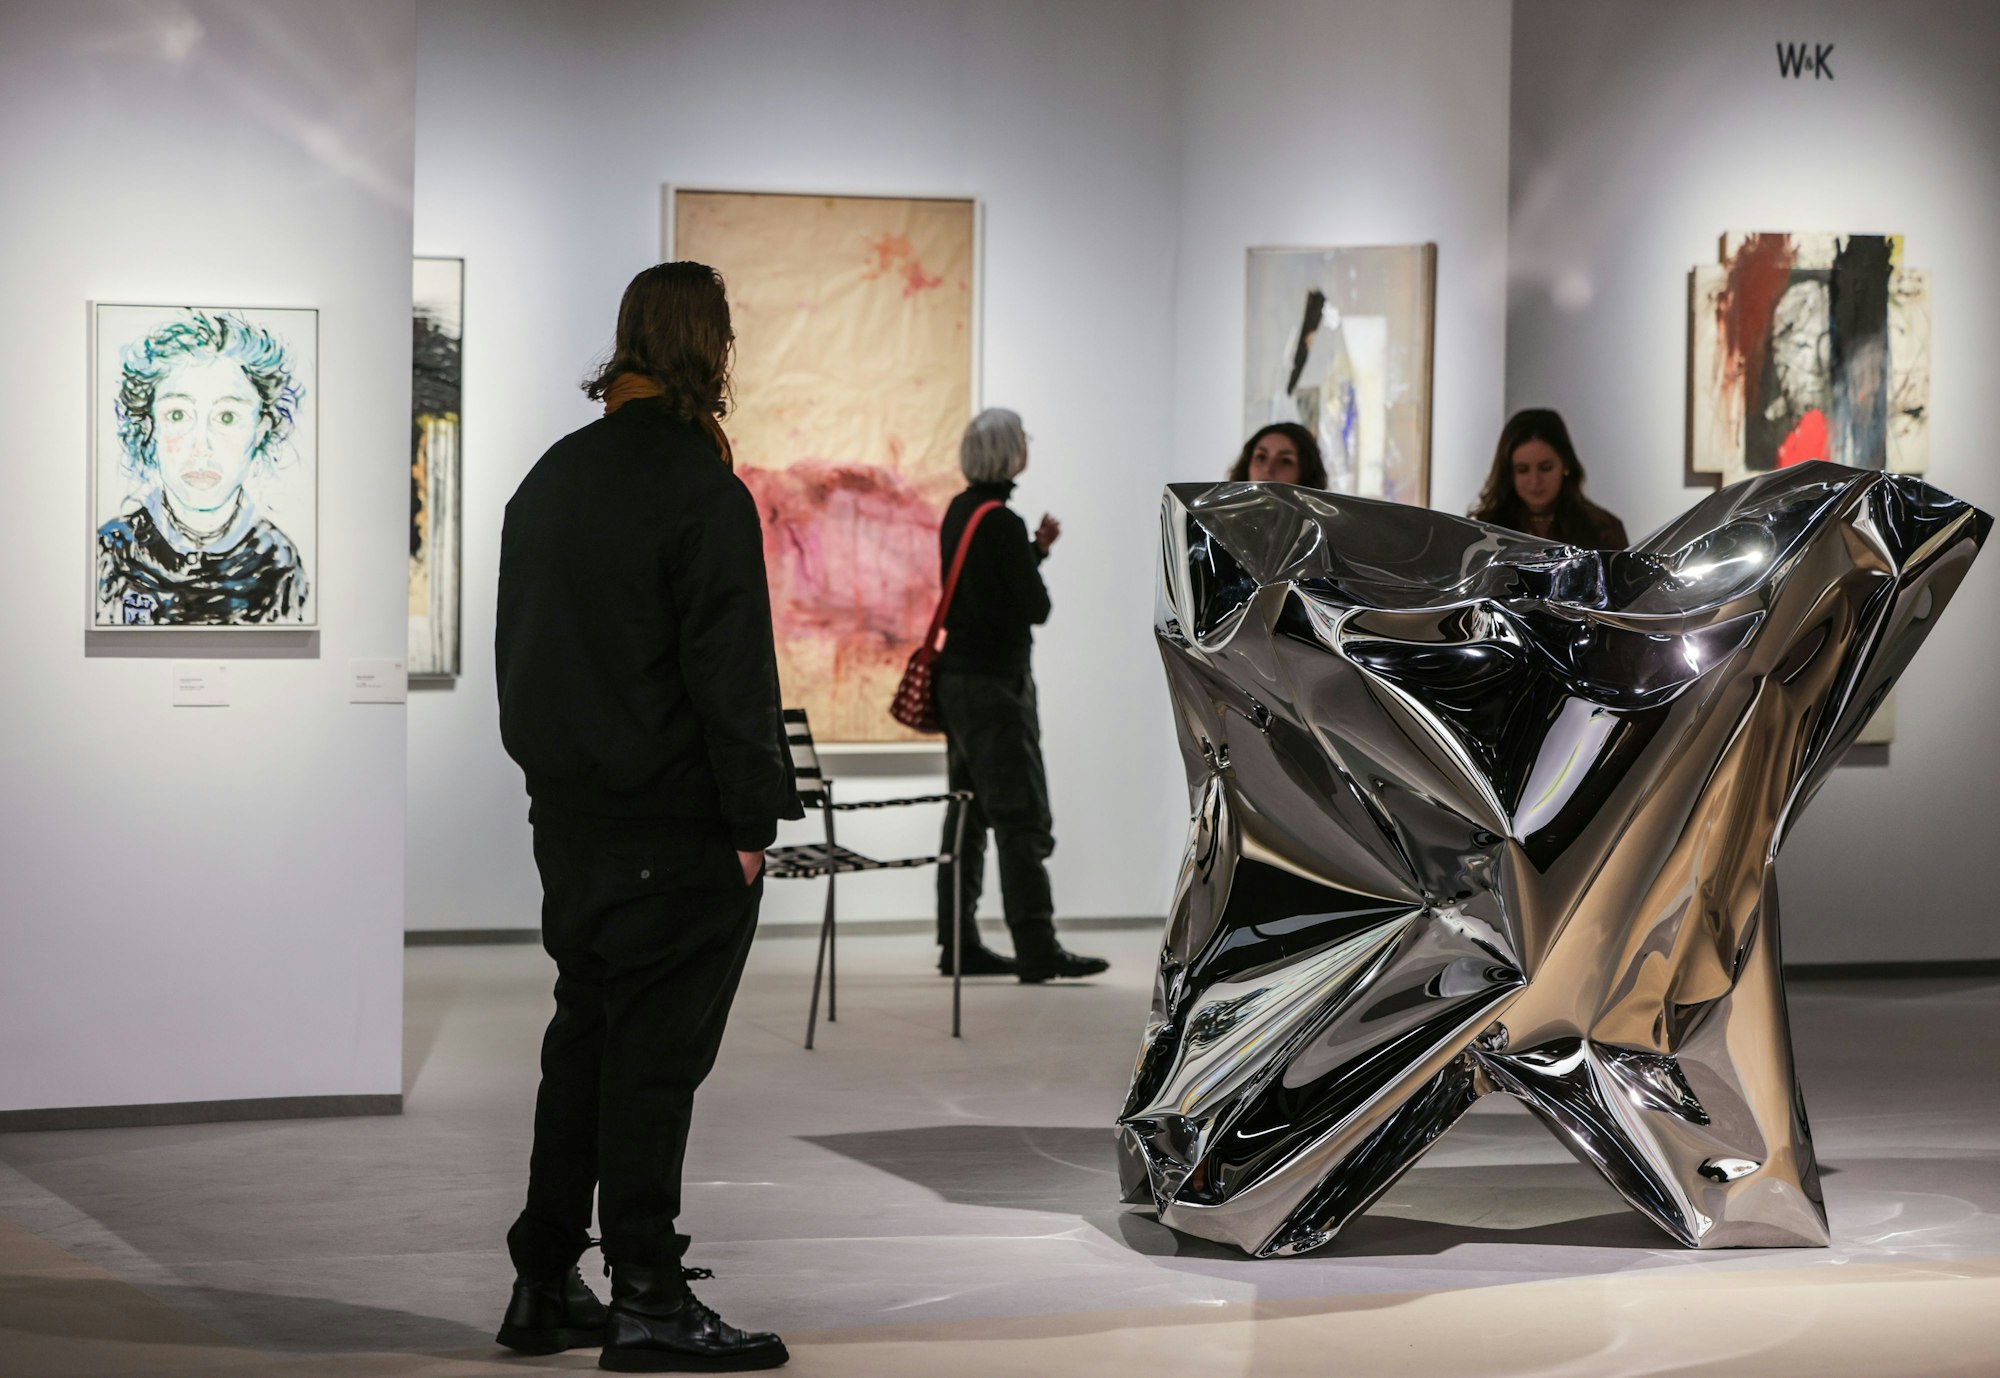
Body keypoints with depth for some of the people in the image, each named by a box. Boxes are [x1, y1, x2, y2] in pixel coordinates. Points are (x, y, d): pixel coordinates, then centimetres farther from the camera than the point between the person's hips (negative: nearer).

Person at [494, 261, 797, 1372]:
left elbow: (515, 645, 16)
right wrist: (753, 819, -12)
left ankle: (544, 1288, 20)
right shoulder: (699, 489, -15)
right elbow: (731, 671, -17)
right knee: (655, 1051, -2)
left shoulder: (549, 477, 11)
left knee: (582, 1035, 15)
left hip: (568, 813, 8)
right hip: (674, 823, -8)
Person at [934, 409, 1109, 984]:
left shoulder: (959, 511, 12)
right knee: (1022, 817, -10)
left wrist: (1037, 548, 19)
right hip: (995, 682, -10)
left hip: (958, 676, 10)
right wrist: (1040, 555, 5)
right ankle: (1036, 950, -13)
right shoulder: (1001, 522, -17)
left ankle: (959, 943, 14)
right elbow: (1035, 607, -14)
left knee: (970, 813, 12)